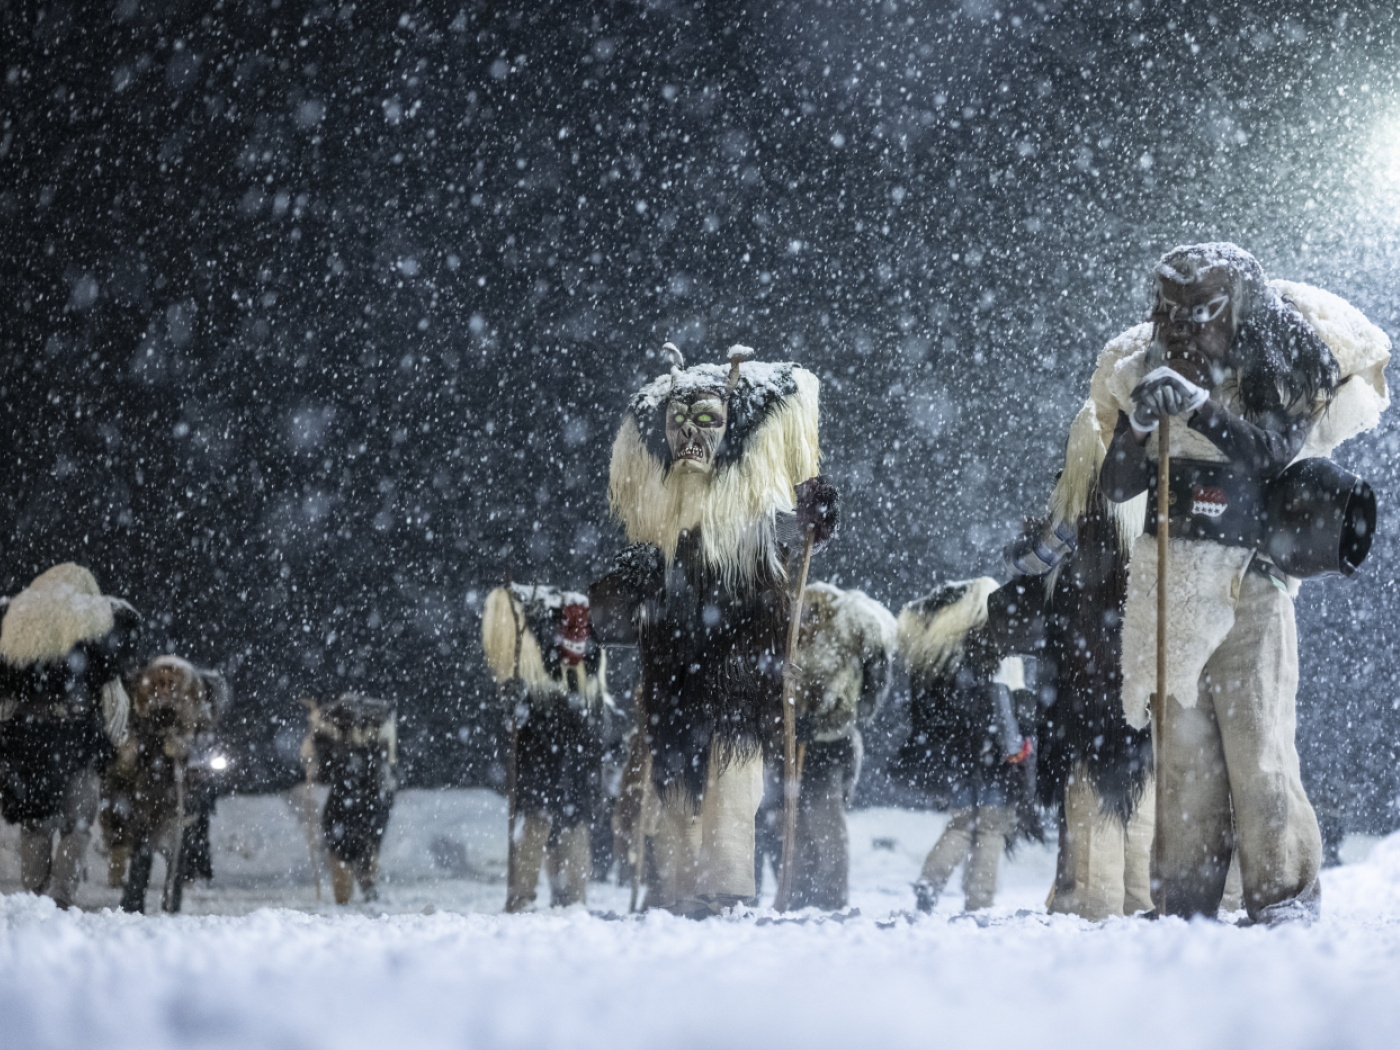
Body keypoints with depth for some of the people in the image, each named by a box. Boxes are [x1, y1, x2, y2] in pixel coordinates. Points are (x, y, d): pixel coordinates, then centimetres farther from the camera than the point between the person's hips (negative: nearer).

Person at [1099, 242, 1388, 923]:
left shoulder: (1286, 373, -1)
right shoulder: (1158, 374, 9)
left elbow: (1272, 450, -19)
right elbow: (1117, 486, 5)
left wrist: (1197, 407, -28)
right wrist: (1139, 421, -13)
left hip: (1249, 589, -4)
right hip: (1171, 591, 4)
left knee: (1256, 741, -9)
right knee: (1181, 747, 3)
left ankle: (1284, 899, -5)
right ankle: (1183, 904, 6)